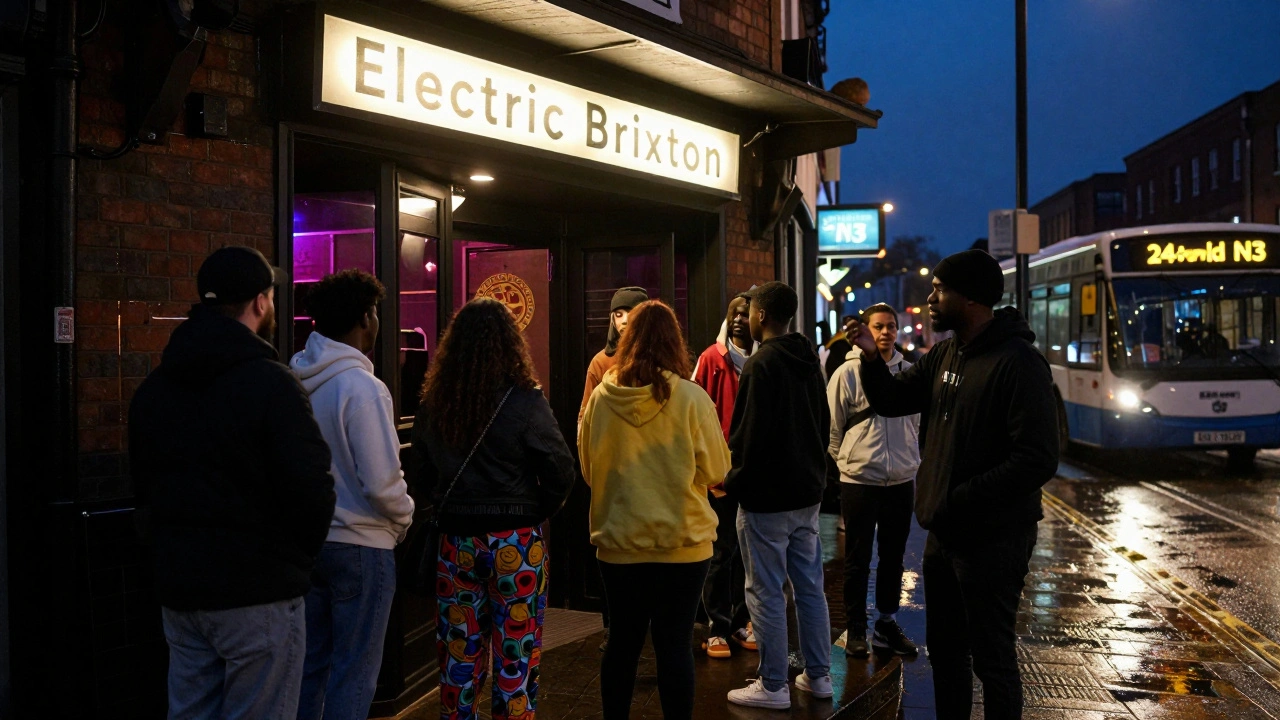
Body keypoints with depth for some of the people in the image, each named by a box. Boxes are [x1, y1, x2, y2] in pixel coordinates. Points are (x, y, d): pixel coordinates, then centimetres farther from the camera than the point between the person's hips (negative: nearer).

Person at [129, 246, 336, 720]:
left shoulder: (153, 387, 9)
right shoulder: (269, 382, -15)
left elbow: (144, 489, 15)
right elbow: (312, 486, -18)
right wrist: (296, 558, -1)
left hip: (177, 589, 7)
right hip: (258, 592, -7)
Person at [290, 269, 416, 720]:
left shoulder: (295, 381, 2)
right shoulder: (362, 387, -18)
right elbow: (381, 482, -20)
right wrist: (404, 519, -2)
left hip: (306, 540, 7)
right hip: (359, 546, -7)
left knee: (310, 664, 17)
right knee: (354, 674, 4)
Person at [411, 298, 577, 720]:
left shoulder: (433, 403, -1)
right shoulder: (524, 402, -13)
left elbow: (422, 470, 8)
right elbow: (561, 472, -14)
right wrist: (537, 512, 1)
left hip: (456, 539, 4)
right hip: (515, 542, -4)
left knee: (459, 654, 14)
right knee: (515, 656, 6)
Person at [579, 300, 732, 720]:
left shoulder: (601, 397, -6)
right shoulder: (691, 398, -12)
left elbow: (588, 468, 6)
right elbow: (715, 470, -3)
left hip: (618, 542, 3)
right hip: (682, 543, -2)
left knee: (622, 641, 14)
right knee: (675, 644, 5)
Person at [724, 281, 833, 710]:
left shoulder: (761, 364, -16)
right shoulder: (809, 361, 9)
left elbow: (749, 434, -19)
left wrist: (733, 482, -6)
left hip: (766, 497, -8)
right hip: (807, 493, 8)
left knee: (766, 593, 0)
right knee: (810, 587, 14)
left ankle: (772, 687, 7)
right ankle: (818, 676, 22)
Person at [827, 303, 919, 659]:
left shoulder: (909, 371, 3)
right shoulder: (848, 373, -8)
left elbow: (917, 420, 14)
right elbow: (833, 426, -2)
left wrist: (910, 459, 11)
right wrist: (847, 459, 2)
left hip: (902, 481, 4)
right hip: (859, 481, -4)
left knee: (893, 557, 14)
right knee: (858, 560, 5)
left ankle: (887, 623, 27)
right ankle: (856, 629, 17)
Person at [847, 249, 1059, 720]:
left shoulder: (1018, 362, -17)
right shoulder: (945, 355, 8)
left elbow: (1038, 460, -23)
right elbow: (891, 401, 17)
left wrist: (960, 501, -22)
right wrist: (872, 357, -3)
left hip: (992, 538, -8)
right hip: (945, 532, 8)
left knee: (991, 658, 2)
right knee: (945, 650, 19)